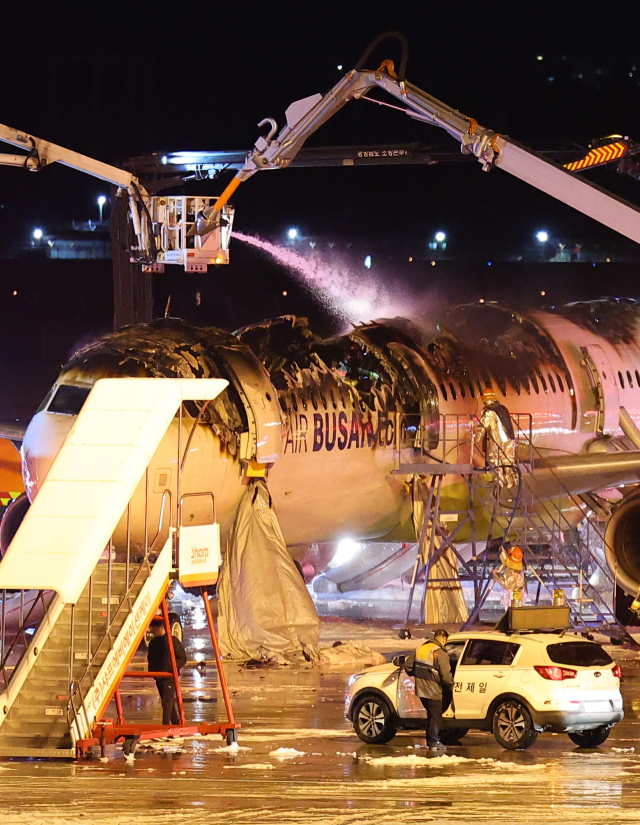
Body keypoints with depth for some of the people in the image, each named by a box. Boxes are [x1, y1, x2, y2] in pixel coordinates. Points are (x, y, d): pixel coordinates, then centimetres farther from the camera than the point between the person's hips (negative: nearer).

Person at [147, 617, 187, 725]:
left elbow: (182, 658, -6)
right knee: (169, 704, 13)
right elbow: (150, 660, 24)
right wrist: (151, 672, 8)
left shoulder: (172, 641, -7)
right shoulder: (153, 643, 14)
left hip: (170, 677, -7)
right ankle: (177, 725, 22)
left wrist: (173, 669, -18)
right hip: (158, 678, 7)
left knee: (167, 704, -14)